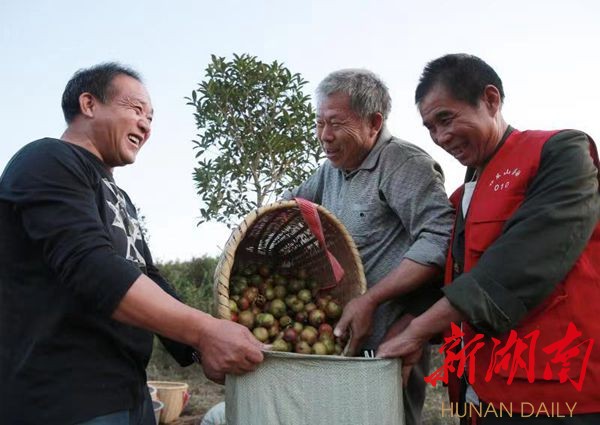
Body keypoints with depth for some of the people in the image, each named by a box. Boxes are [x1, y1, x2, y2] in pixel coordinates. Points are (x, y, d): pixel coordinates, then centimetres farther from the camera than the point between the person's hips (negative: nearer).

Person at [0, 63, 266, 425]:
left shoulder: (118, 198, 20)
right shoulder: (49, 161, -10)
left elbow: (148, 280, 17)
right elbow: (92, 269, -23)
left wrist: (202, 349, 3)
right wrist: (204, 331, -26)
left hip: (128, 392, 9)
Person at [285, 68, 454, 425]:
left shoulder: (404, 162, -13)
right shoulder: (333, 169, 15)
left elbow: (440, 239, -24)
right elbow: (292, 204, 30)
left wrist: (370, 299, -25)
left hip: (388, 341, -8)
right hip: (338, 335, 8)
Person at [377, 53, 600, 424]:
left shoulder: (561, 154, -7)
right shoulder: (463, 198, 18)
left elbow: (522, 264, -19)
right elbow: (451, 278, 14)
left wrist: (418, 329, -17)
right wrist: (405, 329, -5)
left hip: (561, 395, -7)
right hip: (486, 394, 7)